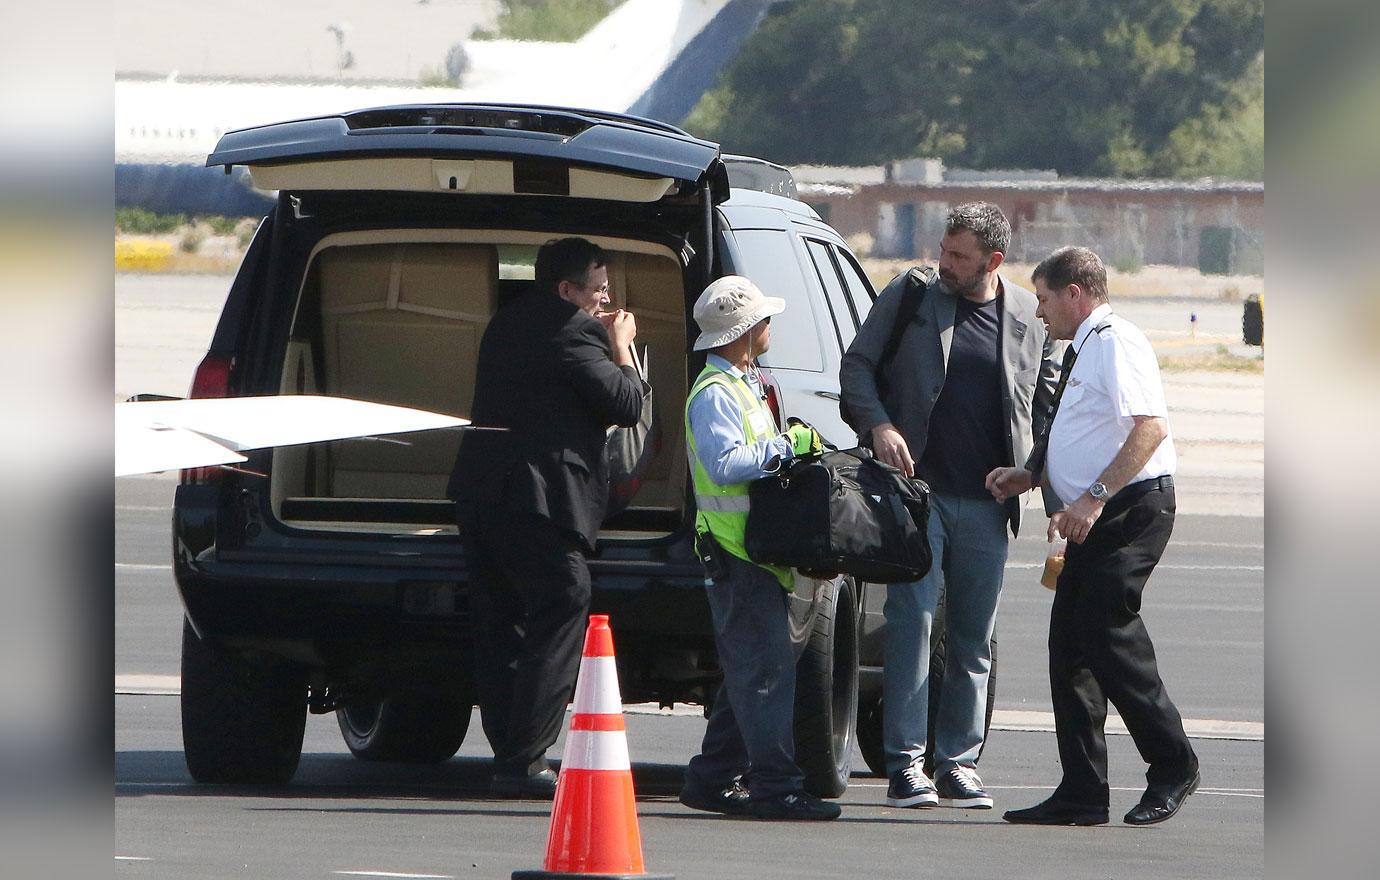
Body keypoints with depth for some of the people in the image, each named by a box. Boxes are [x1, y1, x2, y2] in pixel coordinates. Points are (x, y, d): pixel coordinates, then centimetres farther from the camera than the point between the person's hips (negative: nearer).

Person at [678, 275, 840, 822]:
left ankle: (712, 780, 18)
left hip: (754, 548, 11)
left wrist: (794, 447, 13)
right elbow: (724, 463, -25)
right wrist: (787, 446, -20)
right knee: (766, 668, -14)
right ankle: (775, 785, -16)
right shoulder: (715, 394, -13)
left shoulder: (742, 386, 21)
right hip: (736, 550, -11)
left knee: (748, 672, 13)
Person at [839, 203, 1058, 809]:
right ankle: (905, 762, -8)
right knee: (912, 618, -9)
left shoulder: (1031, 317, 7)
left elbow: (1047, 398, 15)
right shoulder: (907, 298, 4)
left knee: (974, 638, 6)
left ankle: (959, 761, 13)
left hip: (986, 504, 2)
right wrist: (878, 425, -10)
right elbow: (857, 365, 7)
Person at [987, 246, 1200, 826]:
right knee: (1070, 642, 5)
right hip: (1098, 517, 10)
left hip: (1133, 509, -10)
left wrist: (1094, 497, -27)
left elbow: (1151, 427, -23)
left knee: (1107, 631, -17)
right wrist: (1030, 476, 17)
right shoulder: (1081, 351, 22)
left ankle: (1172, 767, -5)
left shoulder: (1116, 343, -11)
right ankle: (1081, 793, 6)